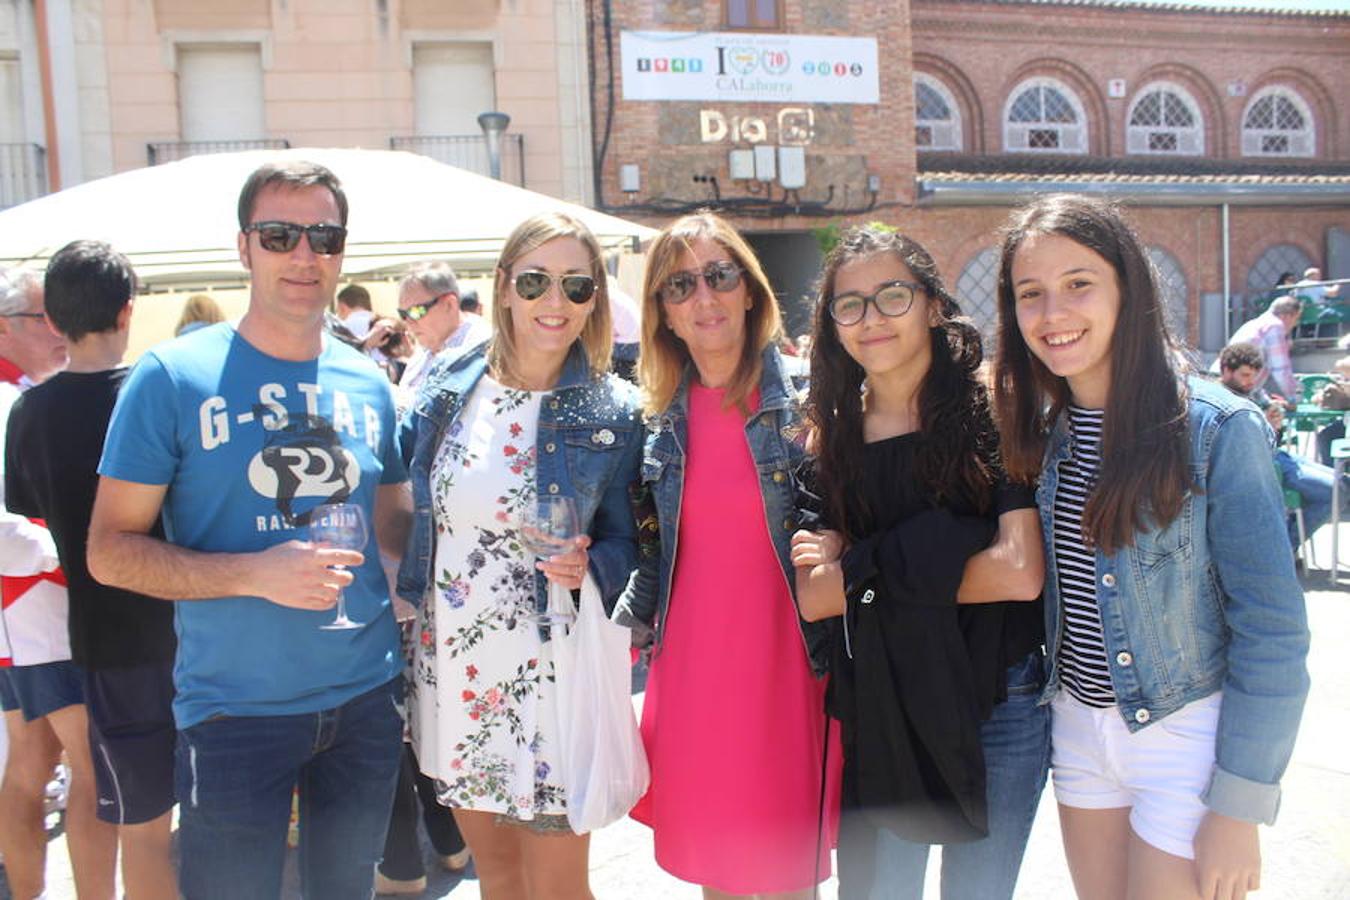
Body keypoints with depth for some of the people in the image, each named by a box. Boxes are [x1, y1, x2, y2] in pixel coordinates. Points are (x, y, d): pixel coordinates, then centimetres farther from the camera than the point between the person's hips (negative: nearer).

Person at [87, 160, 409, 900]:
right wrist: (255, 574, -22)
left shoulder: (367, 383, 5)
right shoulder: (174, 376, -8)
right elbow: (109, 550, -9)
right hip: (235, 710, -4)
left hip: (366, 697, 4)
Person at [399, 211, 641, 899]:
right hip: (450, 670, 4)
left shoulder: (612, 412, -8)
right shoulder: (446, 390, -1)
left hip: (551, 674, -3)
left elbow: (626, 545, -2)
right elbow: (402, 513, 11)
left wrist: (583, 569, -22)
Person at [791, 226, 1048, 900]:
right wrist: (931, 557, -18)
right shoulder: (833, 434, 2)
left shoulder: (992, 412, -9)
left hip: (997, 698, -2)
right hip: (878, 709, 3)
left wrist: (870, 568, -13)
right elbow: (811, 597, -4)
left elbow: (1021, 574, -19)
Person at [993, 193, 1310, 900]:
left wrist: (1239, 807, -15)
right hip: (1077, 727, 5)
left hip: (1188, 731, -5)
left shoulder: (1218, 429, -16)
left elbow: (1272, 634, -14)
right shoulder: (1042, 430, 1)